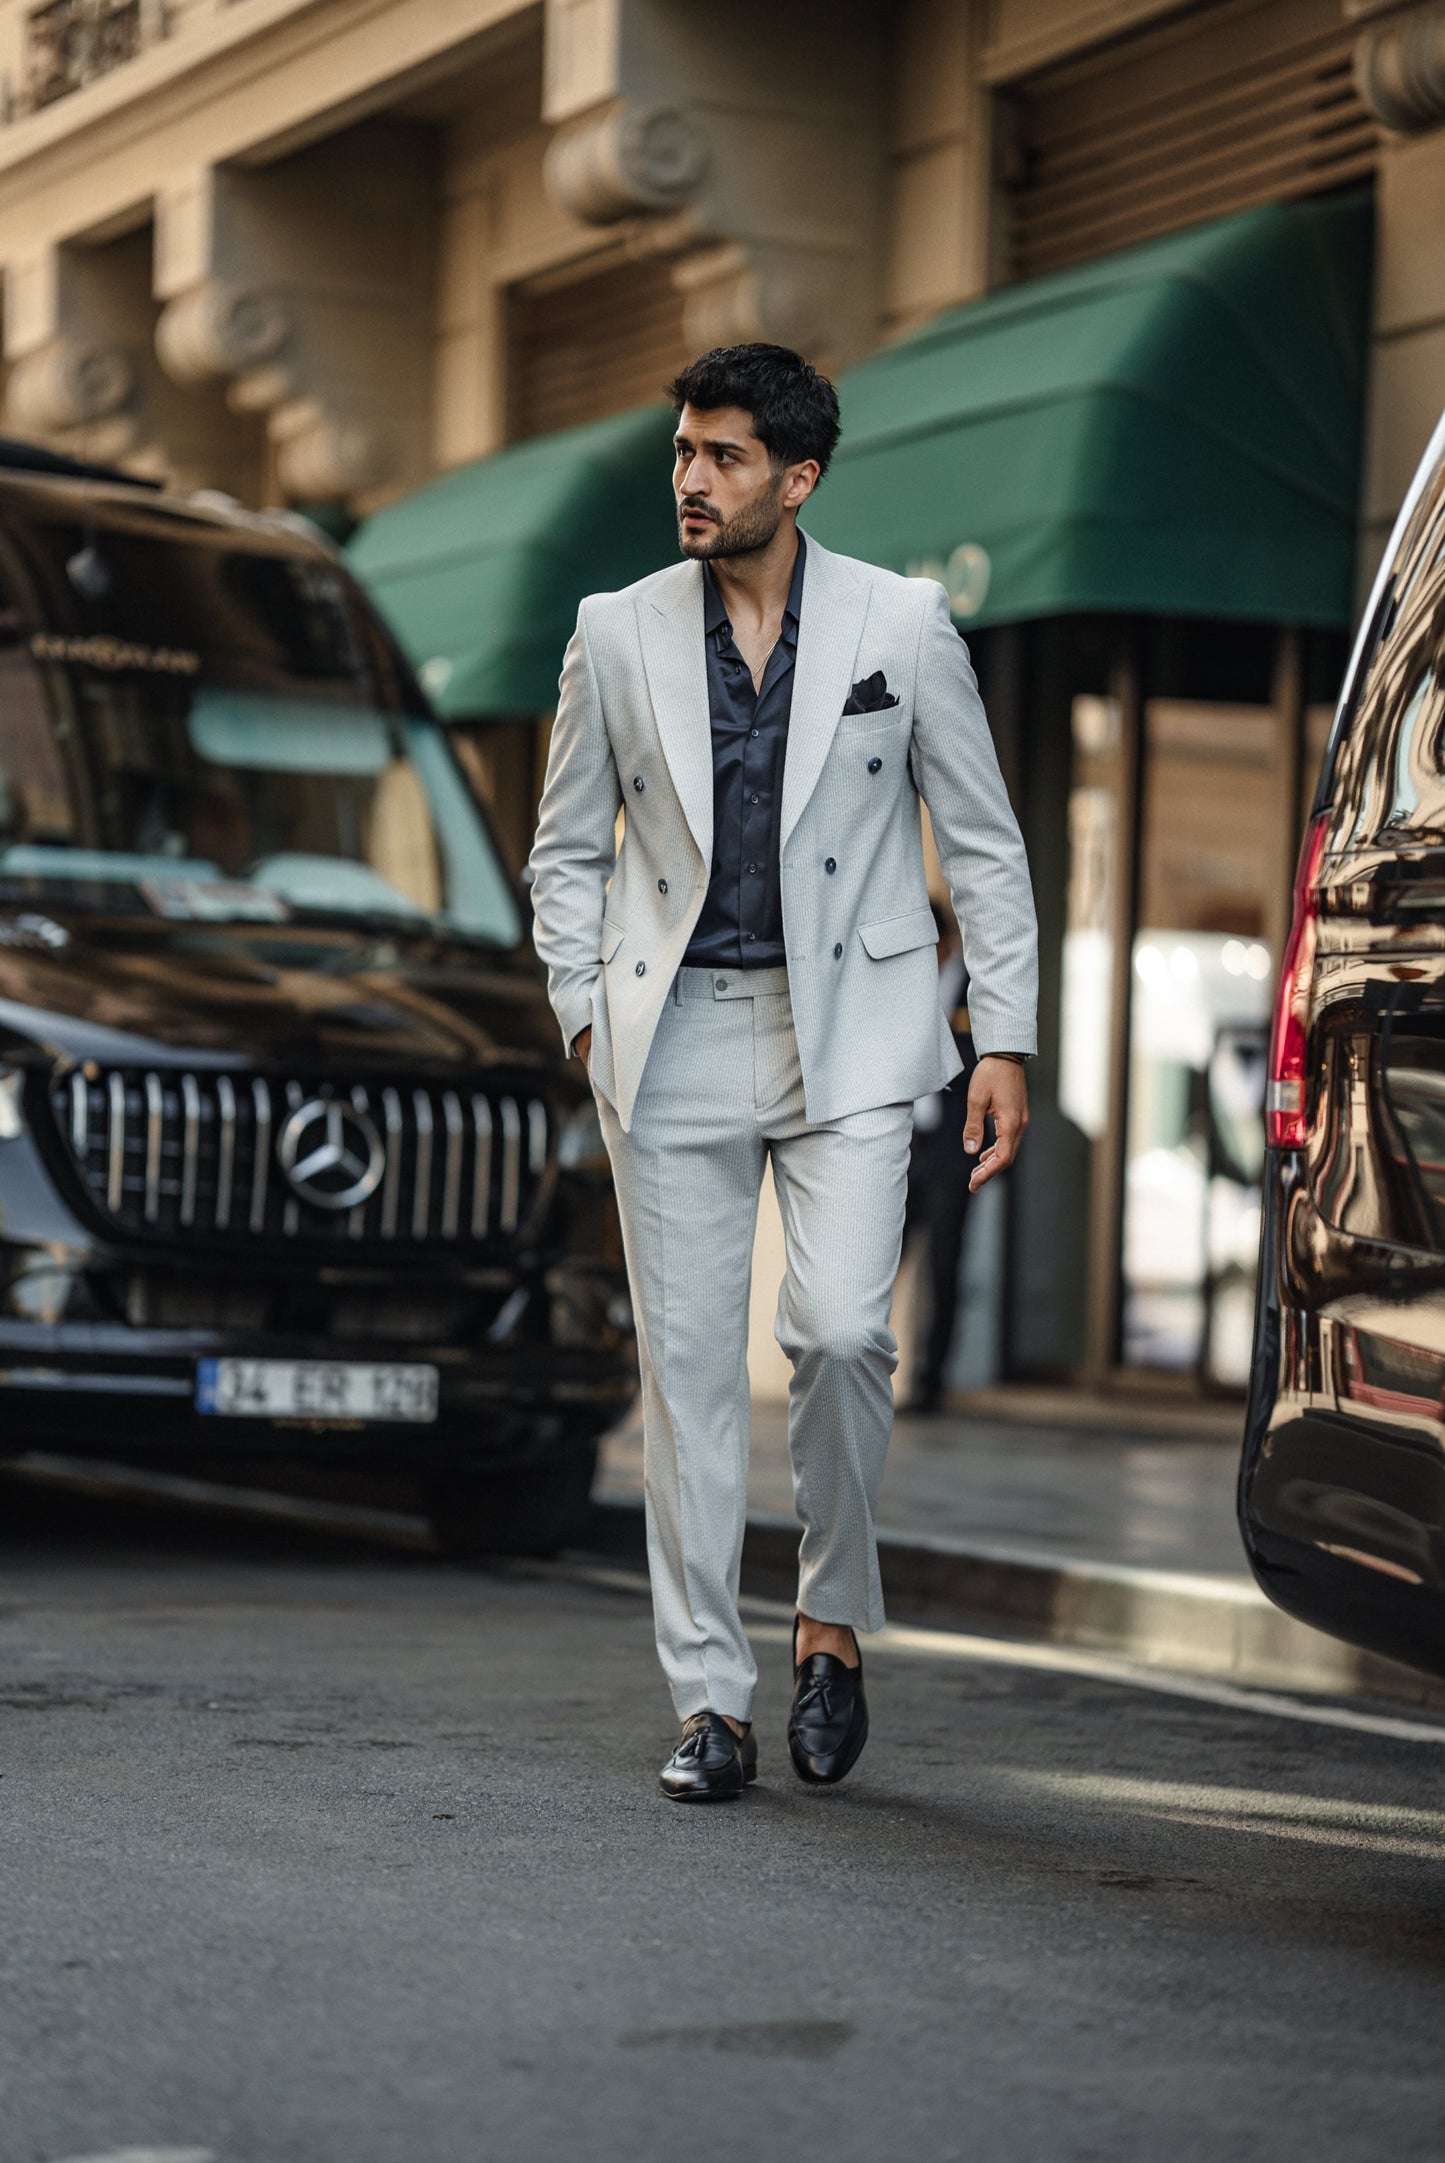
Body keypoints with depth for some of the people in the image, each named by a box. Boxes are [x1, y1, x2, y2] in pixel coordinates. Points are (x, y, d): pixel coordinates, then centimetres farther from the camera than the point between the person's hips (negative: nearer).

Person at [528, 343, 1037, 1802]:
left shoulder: (902, 624, 1)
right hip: (674, 1038, 2)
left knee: (840, 1332, -16)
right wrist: (587, 1019, 2)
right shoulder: (618, 635, 5)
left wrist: (1003, 1042, 0)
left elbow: (983, 844, 5)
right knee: (686, 1367, 1)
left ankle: (834, 1618, 9)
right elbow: (566, 851, 13)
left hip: (847, 1035, -2)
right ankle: (710, 1700, 9)